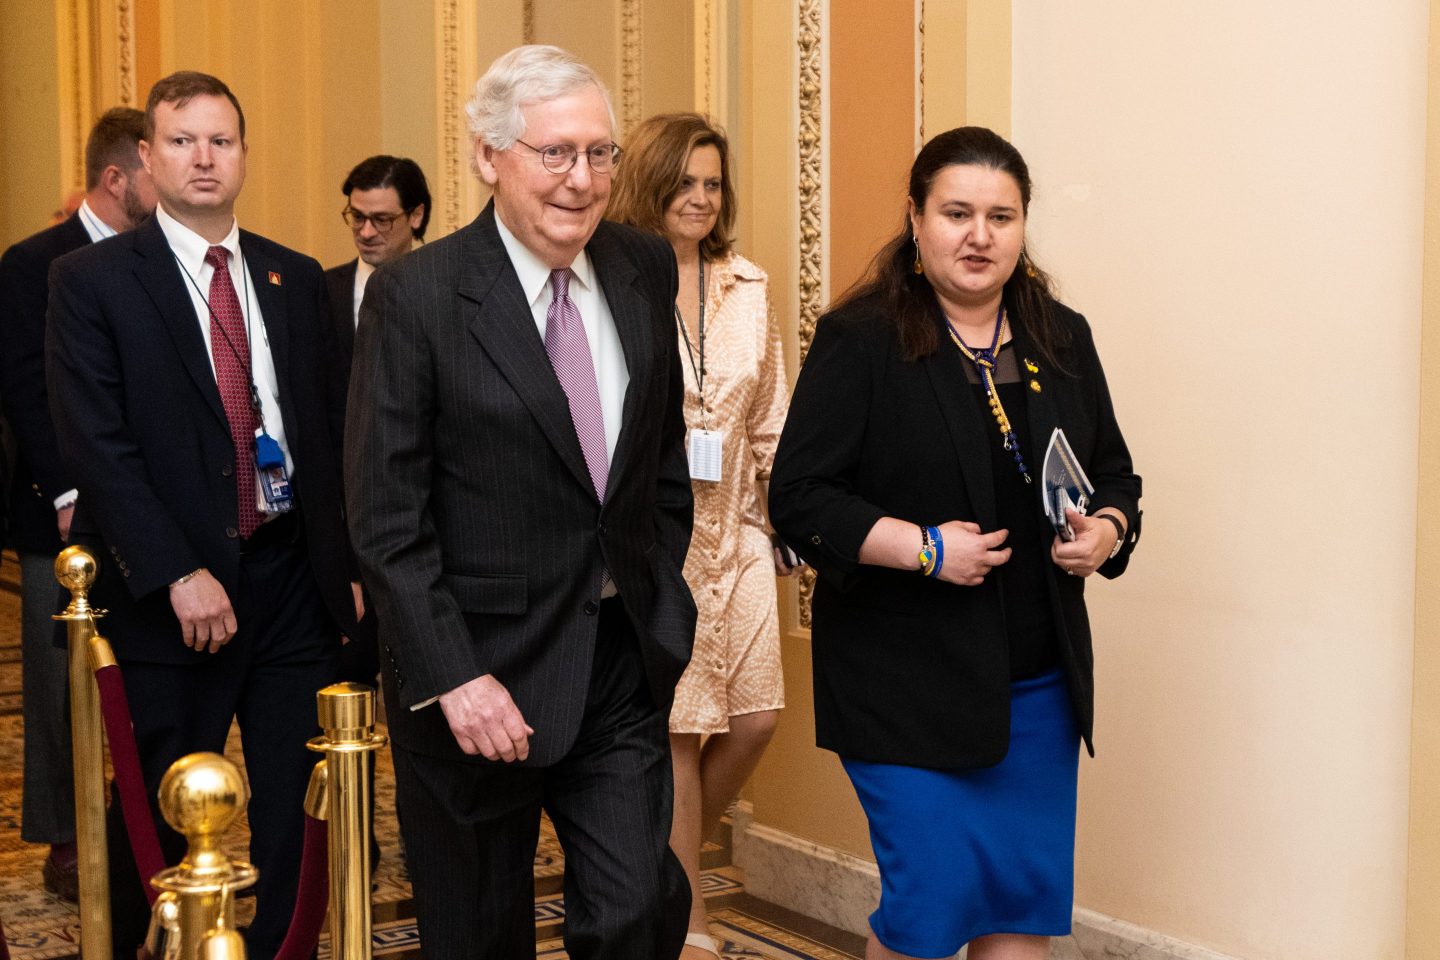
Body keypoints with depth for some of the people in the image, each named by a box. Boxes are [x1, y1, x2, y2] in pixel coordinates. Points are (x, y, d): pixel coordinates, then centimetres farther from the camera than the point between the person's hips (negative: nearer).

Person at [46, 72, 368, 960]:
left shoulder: (298, 280, 10)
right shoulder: (91, 280, -3)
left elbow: (333, 430, 12)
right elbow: (95, 444, -11)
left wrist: (350, 564, 5)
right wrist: (178, 574, -17)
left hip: (294, 578, 4)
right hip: (172, 591, -4)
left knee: (296, 805, 8)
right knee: (162, 817, 7)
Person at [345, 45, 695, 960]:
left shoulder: (645, 269, 3)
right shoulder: (416, 296, -12)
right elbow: (387, 516, -14)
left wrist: (662, 593, 11)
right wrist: (454, 679, -18)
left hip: (622, 662, 4)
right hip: (480, 669, -3)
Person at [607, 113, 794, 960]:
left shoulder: (749, 287, 10)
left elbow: (772, 419, 14)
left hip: (735, 536, 5)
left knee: (755, 718, 3)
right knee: (675, 729, 0)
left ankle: (664, 866, 30)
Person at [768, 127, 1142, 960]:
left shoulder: (1062, 339, 9)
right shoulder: (860, 340, -7)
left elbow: (1114, 474, 17)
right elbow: (799, 498, -11)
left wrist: (1105, 532, -5)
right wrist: (923, 549, -19)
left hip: (1040, 676, 5)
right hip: (909, 679, -5)